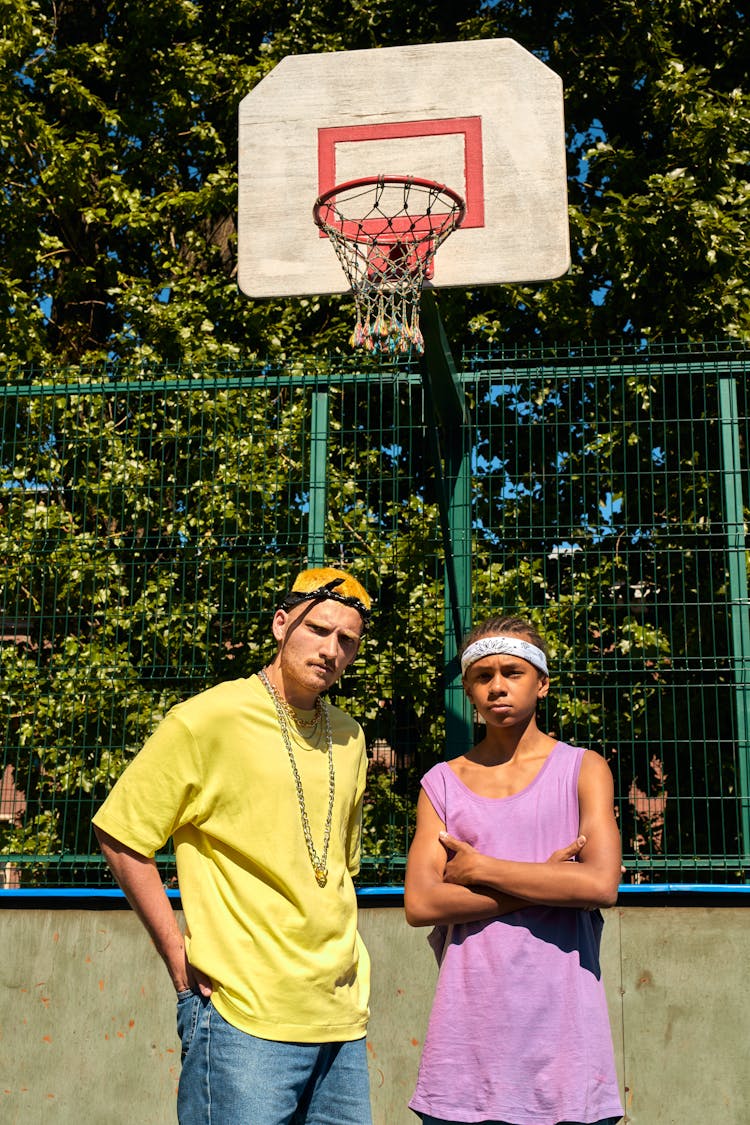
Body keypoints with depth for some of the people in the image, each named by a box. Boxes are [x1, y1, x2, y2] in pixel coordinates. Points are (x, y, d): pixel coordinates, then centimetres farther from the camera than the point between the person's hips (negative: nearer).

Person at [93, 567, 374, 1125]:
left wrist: (343, 967, 15)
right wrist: (180, 957, -8)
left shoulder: (350, 737, 10)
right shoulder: (206, 719, -9)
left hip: (342, 1017, 6)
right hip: (244, 1015, -6)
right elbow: (120, 836, -5)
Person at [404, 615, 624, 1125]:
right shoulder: (442, 783, 8)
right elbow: (420, 903, -4)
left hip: (562, 1030, -1)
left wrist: (479, 868, -8)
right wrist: (545, 879, -9)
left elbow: (602, 884, -11)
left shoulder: (583, 770, 4)